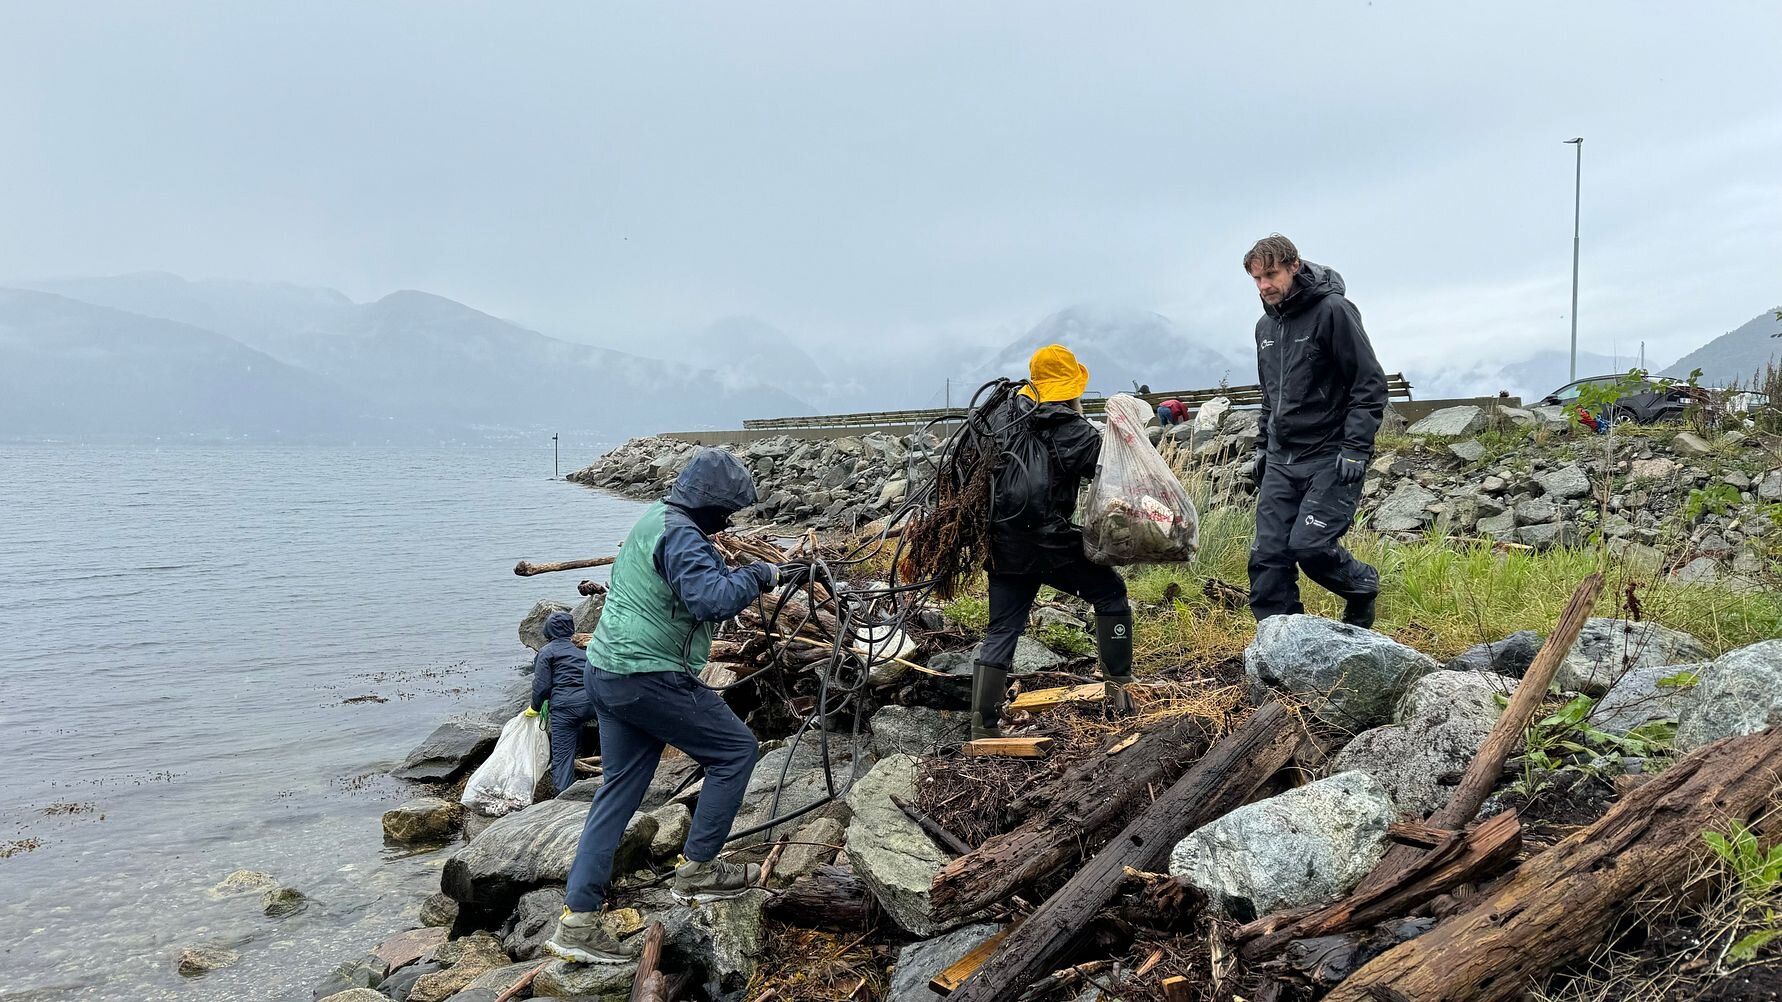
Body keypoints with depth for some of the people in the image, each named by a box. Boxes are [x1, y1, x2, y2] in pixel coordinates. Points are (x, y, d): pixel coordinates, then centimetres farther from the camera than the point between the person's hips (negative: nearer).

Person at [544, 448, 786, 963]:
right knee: (735, 750, 3)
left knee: (620, 789, 12)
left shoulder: (653, 519, 16)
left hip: (606, 674, 10)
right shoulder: (680, 535, -16)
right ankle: (697, 869, 9)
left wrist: (744, 576, 12)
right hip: (649, 678, -10)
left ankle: (577, 921, 12)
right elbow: (711, 598, -29)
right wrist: (758, 575, -15)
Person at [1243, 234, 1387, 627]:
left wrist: (1355, 448, -18)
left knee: (1309, 545, -17)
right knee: (1267, 556, 0)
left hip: (1330, 458, -7)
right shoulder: (1266, 326, 14)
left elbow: (1370, 385, -11)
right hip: (1281, 461, 7)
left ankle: (1362, 585, 14)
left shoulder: (1333, 311, -9)